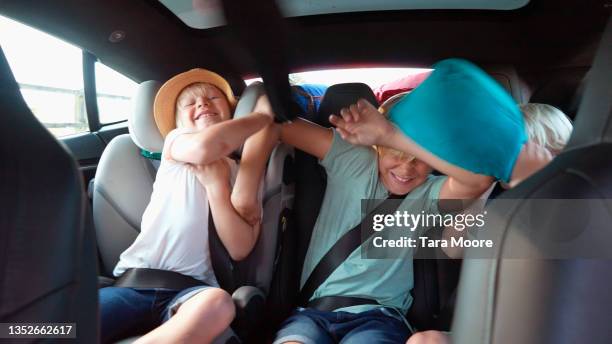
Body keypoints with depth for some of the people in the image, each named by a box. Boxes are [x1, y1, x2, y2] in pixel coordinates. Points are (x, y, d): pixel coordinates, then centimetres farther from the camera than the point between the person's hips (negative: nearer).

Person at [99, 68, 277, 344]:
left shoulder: (243, 170, 12)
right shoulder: (175, 141, 10)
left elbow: (240, 249, -2)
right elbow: (203, 149, -18)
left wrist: (216, 184, -8)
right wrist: (263, 115, -5)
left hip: (191, 289, 2)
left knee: (218, 304, -34)